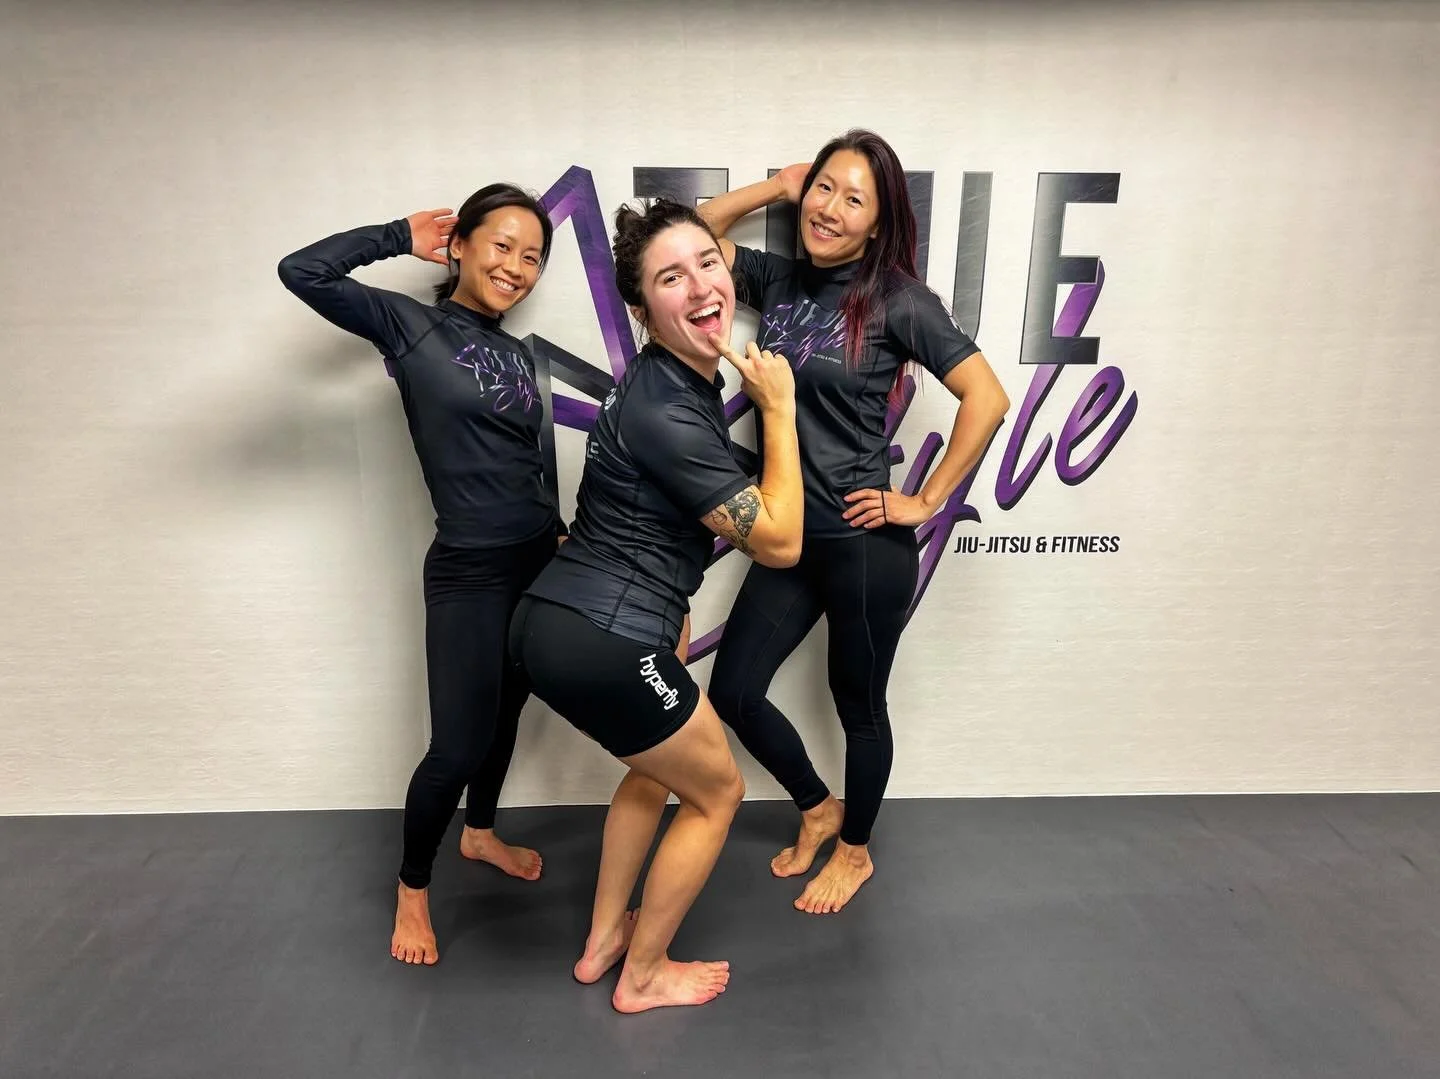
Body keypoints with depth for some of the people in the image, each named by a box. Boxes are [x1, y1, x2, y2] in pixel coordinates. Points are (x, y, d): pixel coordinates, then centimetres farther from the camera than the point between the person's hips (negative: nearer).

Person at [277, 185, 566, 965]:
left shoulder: (517, 355, 11)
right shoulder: (410, 325, -6)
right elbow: (301, 271, -17)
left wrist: (560, 534, 14)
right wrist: (401, 238, -5)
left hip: (540, 562, 7)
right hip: (469, 572, -6)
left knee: (506, 712, 21)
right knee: (458, 748, -1)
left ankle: (480, 834, 46)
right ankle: (412, 887, 26)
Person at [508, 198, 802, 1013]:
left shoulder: (681, 378, 5)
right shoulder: (665, 415, -21)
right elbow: (780, 543, -17)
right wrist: (779, 409, -10)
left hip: (564, 623, 10)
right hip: (599, 643, -10)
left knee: (661, 766, 31)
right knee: (717, 791, 14)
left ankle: (603, 942, 44)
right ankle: (643, 975, 33)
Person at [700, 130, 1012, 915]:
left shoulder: (897, 300, -10)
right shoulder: (780, 279, 5)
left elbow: (987, 398, -14)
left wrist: (926, 502, -12)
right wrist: (775, 187, 6)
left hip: (866, 544, -6)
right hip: (790, 536, 6)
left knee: (858, 705, 12)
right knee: (732, 690, 11)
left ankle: (855, 850, 40)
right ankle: (819, 808, 38)